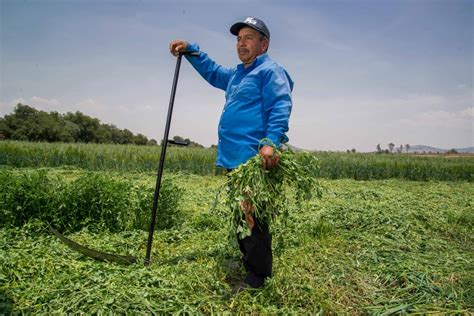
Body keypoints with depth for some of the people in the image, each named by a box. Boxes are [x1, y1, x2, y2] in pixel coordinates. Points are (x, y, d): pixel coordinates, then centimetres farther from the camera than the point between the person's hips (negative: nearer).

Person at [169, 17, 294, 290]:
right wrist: (190, 50, 31)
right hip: (234, 160, 10)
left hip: (255, 161, -10)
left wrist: (271, 141, -33)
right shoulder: (236, 74, 25)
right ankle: (245, 263, 33)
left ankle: (257, 280, 8)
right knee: (239, 218, 17)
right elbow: (212, 71, 41)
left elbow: (281, 107, -18)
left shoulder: (271, 70, -3)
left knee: (252, 221, -5)